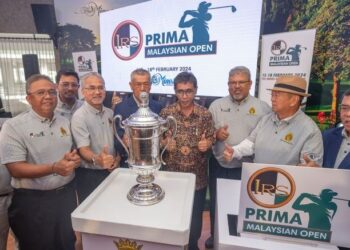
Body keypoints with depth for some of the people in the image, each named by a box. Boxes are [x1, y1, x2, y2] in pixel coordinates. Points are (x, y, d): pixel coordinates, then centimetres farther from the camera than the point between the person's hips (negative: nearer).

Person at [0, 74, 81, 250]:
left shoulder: (65, 122, 4)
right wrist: (54, 168, -30)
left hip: (66, 195, 5)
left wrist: (75, 159, -11)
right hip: (33, 201, -4)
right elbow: (15, 169, -17)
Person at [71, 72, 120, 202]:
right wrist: (97, 160, -42)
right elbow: (83, 150, -22)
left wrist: (118, 158, -4)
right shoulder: (79, 117, -15)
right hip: (90, 175, -5)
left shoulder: (110, 113, 4)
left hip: (111, 171, 6)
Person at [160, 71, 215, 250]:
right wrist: (164, 143, -20)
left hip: (197, 175, 0)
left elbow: (211, 140, 0)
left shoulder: (205, 115, -7)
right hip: (172, 173, 1)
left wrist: (207, 144, -22)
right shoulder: (166, 113, -6)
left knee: (195, 215, 18)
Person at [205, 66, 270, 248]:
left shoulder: (262, 108, -4)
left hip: (247, 168, -1)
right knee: (216, 204, 18)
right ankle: (215, 236, 45)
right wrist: (215, 134, -18)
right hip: (219, 166, 2)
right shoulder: (216, 105, 1)